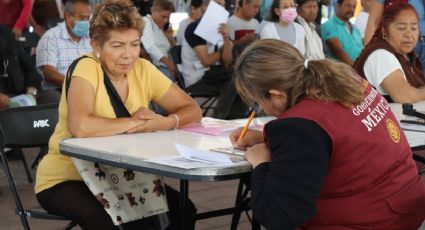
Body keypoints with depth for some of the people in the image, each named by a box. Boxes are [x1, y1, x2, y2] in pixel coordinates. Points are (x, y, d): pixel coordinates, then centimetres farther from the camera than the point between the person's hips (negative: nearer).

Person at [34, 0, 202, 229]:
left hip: (118, 177, 6)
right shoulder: (86, 68, -19)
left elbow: (192, 109, 1)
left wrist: (165, 123, -22)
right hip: (65, 180, -5)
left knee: (180, 210, -13)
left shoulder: (142, 69, -3)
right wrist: (134, 121, -22)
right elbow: (79, 127, -36)